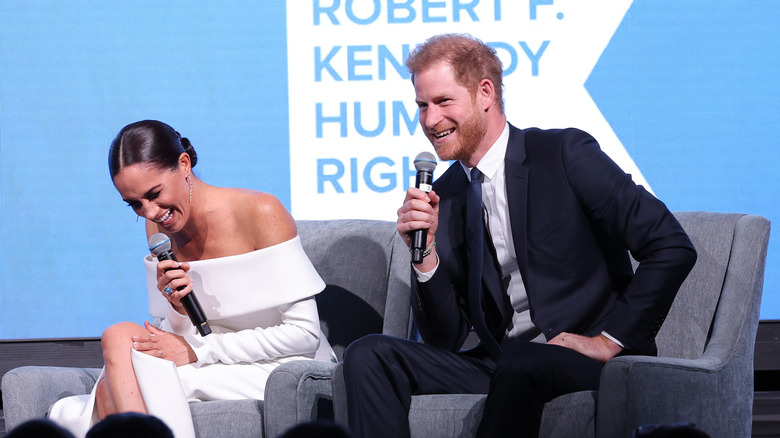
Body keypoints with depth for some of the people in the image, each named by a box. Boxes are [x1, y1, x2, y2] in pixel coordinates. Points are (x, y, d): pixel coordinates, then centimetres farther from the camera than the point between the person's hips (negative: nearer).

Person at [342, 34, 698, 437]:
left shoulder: (565, 154, -5)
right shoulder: (446, 195, 11)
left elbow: (673, 248, -11)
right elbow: (444, 337, 7)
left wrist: (611, 340, -12)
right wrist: (426, 254, -9)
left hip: (584, 361, -6)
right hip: (496, 362, 6)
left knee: (518, 362, -38)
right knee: (368, 356, -12)